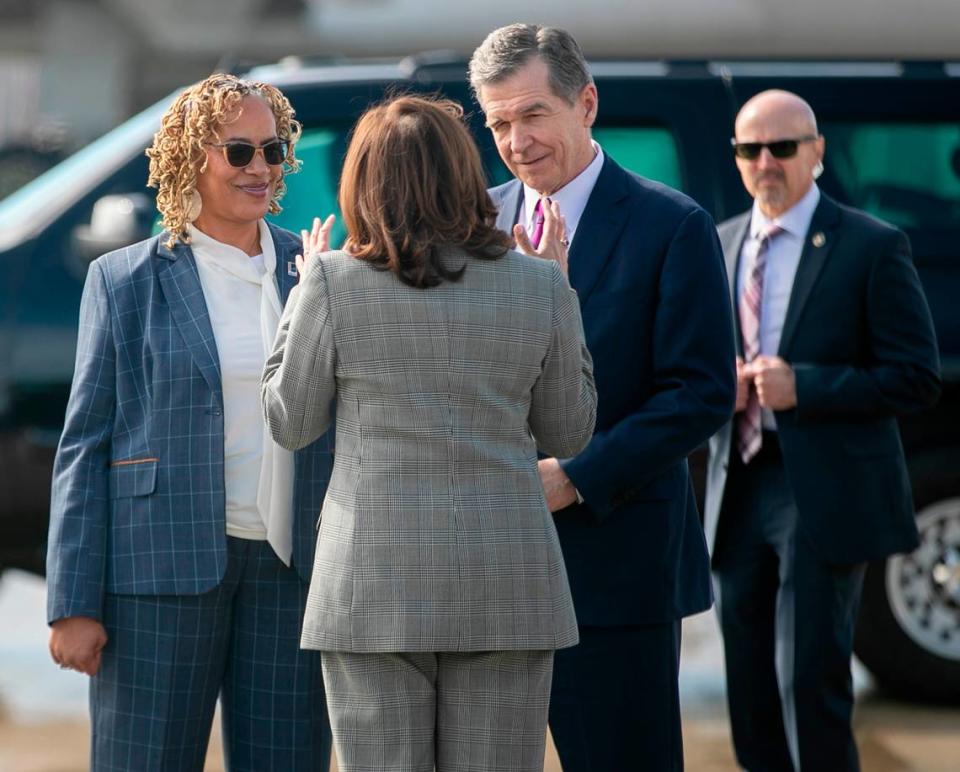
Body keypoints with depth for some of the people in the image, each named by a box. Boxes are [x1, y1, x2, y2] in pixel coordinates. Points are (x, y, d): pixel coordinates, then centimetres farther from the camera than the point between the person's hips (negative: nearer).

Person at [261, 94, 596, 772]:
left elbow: (291, 423, 4)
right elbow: (568, 432, 10)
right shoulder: (539, 287, -1)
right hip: (505, 584, 1)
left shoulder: (335, 283, -6)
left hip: (377, 584, -1)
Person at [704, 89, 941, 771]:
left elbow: (917, 380, -8)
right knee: (751, 692, 9)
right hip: (739, 489, 6)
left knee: (808, 683, -10)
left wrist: (802, 386, -18)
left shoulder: (872, 248, -5)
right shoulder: (719, 246, 12)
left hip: (825, 498, -6)